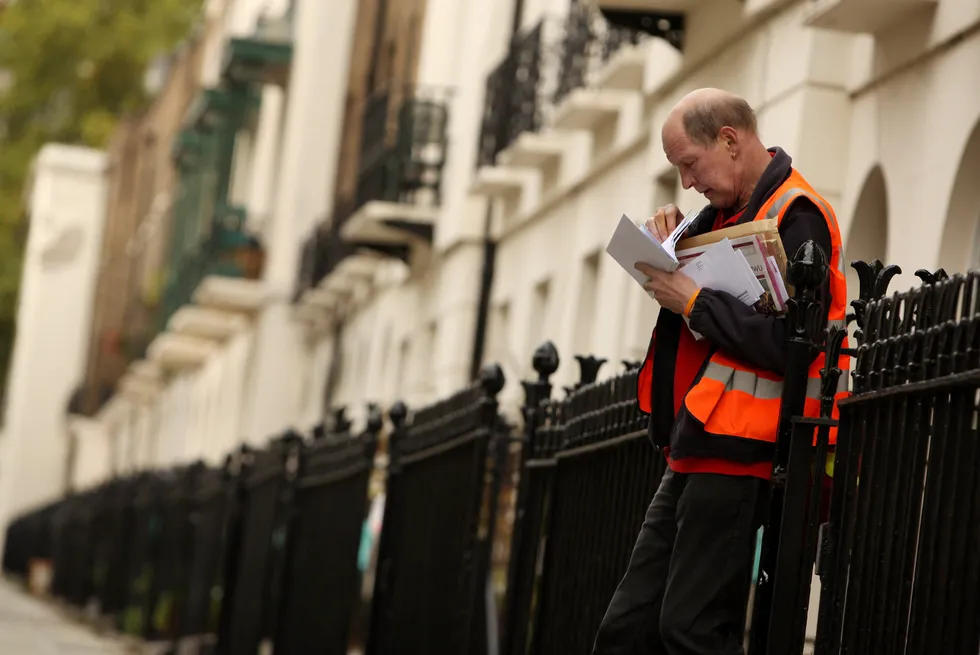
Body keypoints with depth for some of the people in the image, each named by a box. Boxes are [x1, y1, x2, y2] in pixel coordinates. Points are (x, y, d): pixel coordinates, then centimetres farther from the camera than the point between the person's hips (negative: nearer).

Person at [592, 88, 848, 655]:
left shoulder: (797, 218, -12)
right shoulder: (730, 211, 17)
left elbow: (787, 343, -23)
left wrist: (692, 301, -16)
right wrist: (673, 239, 6)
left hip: (738, 459, -10)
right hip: (697, 456, 10)